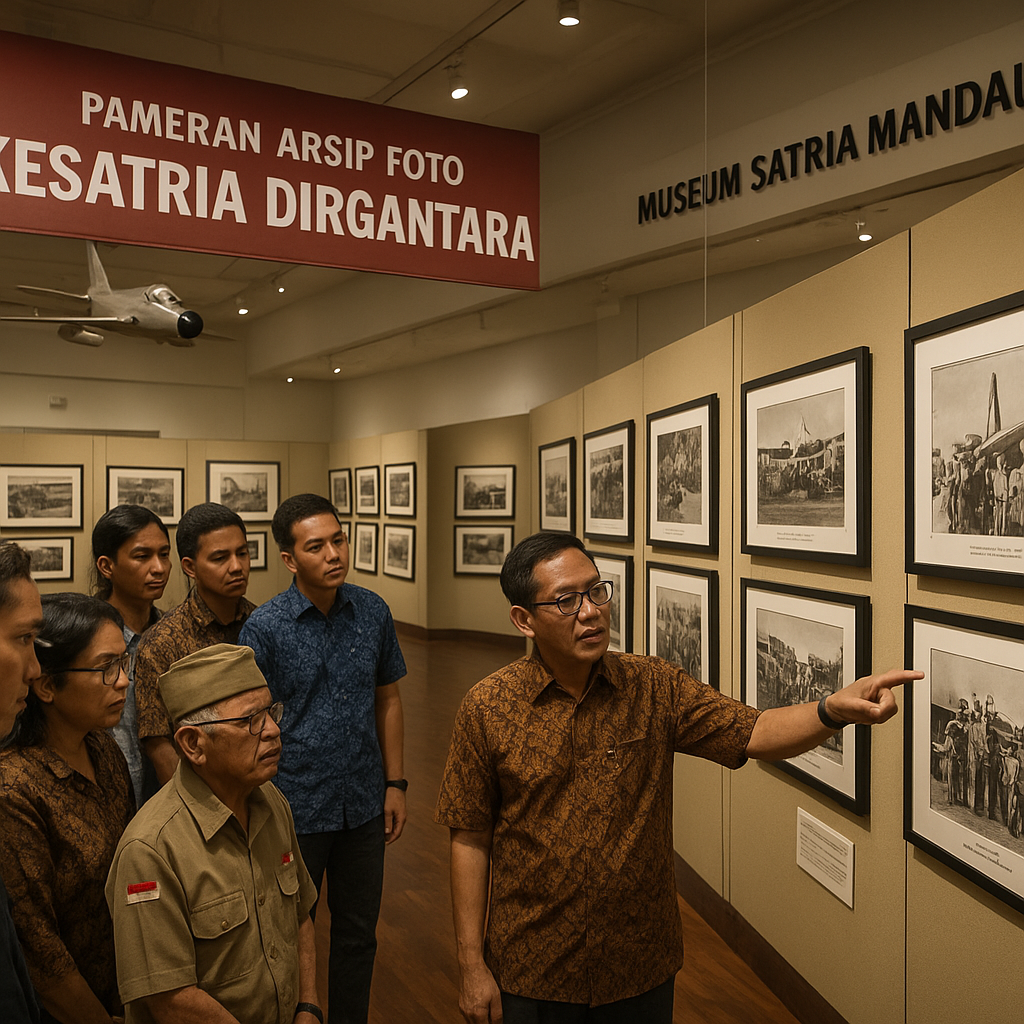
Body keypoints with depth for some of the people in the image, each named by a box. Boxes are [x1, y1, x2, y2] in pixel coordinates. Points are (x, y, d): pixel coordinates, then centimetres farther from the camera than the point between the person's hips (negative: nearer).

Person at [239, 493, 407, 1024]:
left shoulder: (373, 612, -3)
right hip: (296, 810, -3)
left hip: (364, 806, 3)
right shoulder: (264, 628, -14)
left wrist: (394, 783, 5)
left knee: (358, 934, 19)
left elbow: (387, 700, 6)